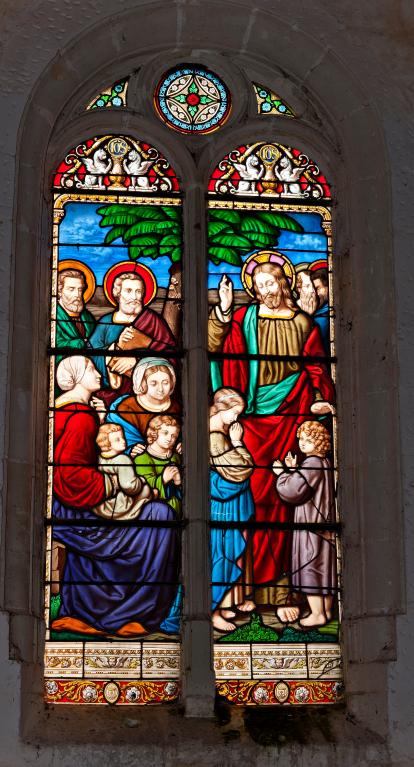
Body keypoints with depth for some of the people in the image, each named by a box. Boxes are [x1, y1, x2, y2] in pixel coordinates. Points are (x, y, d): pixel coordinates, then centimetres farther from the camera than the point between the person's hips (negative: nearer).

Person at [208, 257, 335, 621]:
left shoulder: (303, 323, 11)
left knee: (280, 498, 0)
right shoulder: (244, 319, 7)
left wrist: (320, 398, -1)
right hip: (254, 416, -1)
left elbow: (316, 368, 13)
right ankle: (259, 587, 1)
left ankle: (274, 585, 5)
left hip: (291, 414, 1)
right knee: (257, 494, -4)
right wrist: (222, 311, -10)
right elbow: (213, 345, -3)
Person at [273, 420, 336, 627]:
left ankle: (317, 614, -1)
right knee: (324, 566, 14)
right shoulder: (325, 463, 10)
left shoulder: (311, 464, -19)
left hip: (310, 524, -9)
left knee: (310, 567, -3)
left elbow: (293, 490, -22)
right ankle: (326, 610, 21)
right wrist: (294, 469, 9)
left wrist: (282, 472, -7)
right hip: (324, 523, 9)